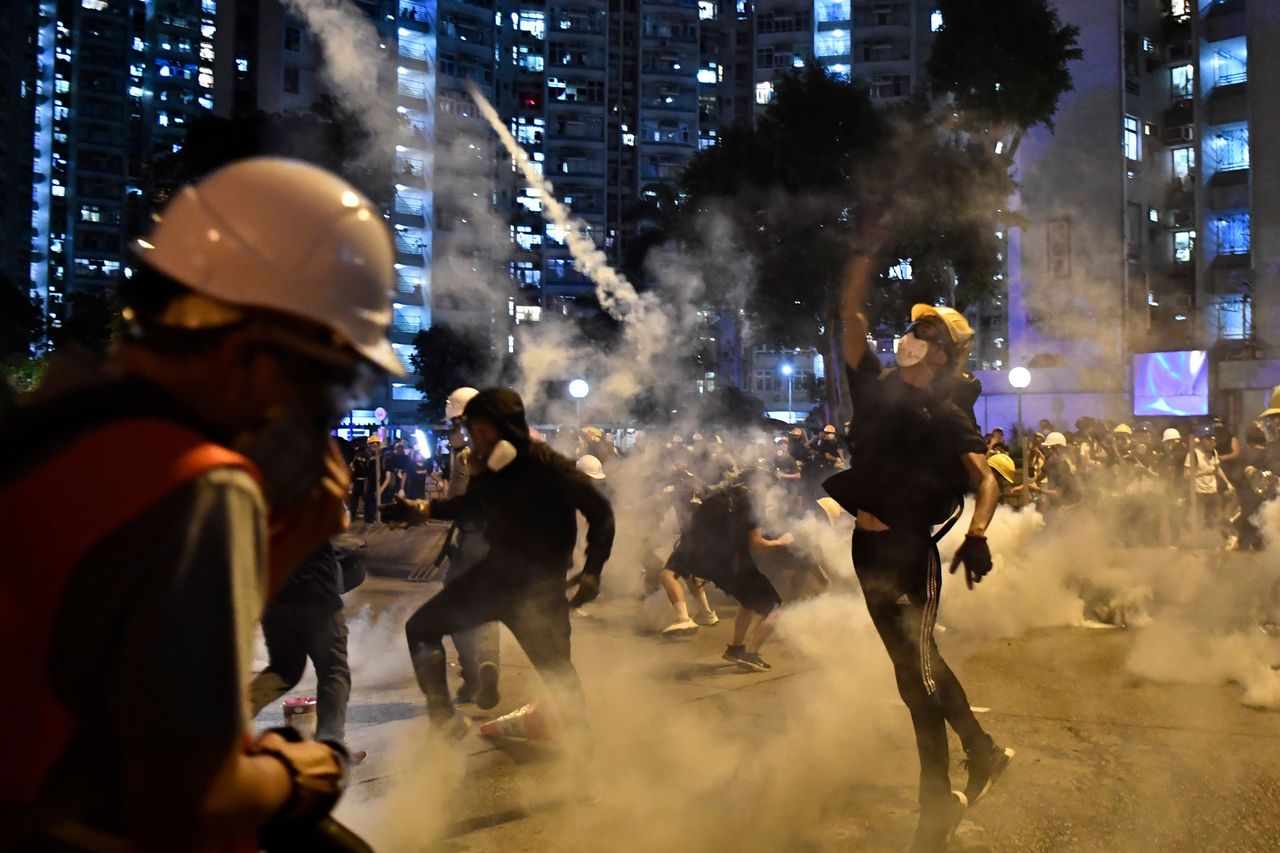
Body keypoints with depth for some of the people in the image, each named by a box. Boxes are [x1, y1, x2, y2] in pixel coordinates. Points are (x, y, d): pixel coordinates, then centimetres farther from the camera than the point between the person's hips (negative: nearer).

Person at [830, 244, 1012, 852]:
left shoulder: (949, 417, -7)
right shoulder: (876, 388, 7)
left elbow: (987, 483, -16)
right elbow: (850, 313, 5)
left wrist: (977, 535, -34)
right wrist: (868, 253, 1)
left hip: (908, 551, -6)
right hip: (869, 546, 6)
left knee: (914, 670, -3)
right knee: (918, 660, 17)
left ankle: (937, 804, 13)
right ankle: (983, 751, 36)